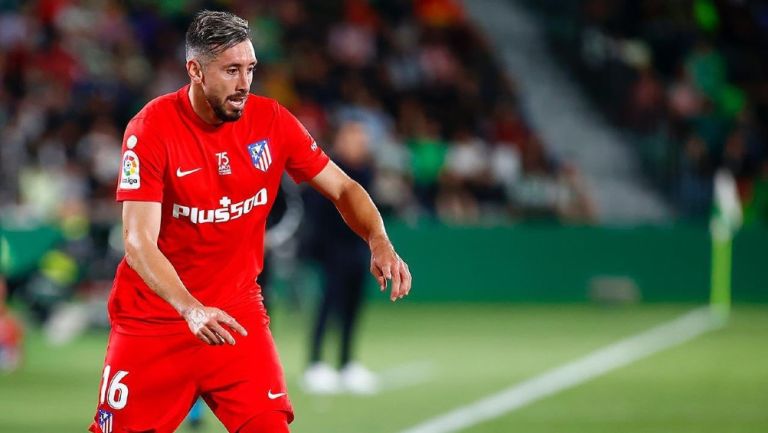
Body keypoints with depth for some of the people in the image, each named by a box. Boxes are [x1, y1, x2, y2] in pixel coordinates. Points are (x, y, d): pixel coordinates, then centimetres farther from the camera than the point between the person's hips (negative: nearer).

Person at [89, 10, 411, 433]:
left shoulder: (271, 121, -5)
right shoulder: (151, 129, -16)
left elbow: (342, 188, 3)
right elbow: (138, 242, -23)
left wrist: (379, 243, -18)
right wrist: (190, 308, -38)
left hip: (236, 316, 3)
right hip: (154, 316, -2)